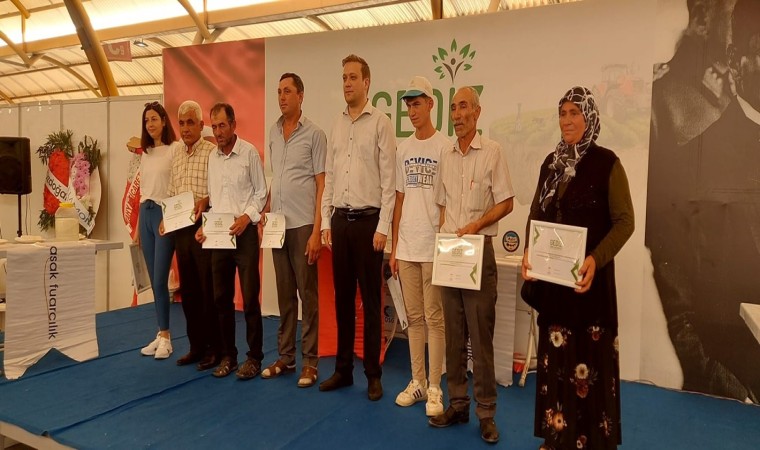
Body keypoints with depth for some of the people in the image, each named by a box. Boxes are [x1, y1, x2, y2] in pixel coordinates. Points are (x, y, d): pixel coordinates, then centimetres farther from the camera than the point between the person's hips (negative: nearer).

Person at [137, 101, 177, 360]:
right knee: (154, 280, 9)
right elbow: (142, 190, 18)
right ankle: (161, 334, 17)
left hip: (165, 215, -7)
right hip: (146, 214, 7)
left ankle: (165, 337, 4)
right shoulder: (145, 153, 15)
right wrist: (138, 225, 17)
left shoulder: (175, 150, -6)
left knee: (160, 280, -7)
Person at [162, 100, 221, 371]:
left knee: (209, 290, -1)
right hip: (181, 228, 7)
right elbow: (171, 192, 20)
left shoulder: (212, 152, -6)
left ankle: (214, 348, 12)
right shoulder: (176, 153, 14)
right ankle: (196, 345, 25)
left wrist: (205, 201, -28)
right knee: (188, 290, 12)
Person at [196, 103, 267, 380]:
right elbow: (211, 198, 17)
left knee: (250, 298, -2)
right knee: (221, 298, 10)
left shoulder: (249, 152, -5)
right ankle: (228, 355, 23)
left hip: (244, 232, -6)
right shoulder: (212, 157, 12)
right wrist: (204, 226, 5)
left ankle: (254, 357, 10)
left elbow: (261, 193, -3)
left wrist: (246, 217, -17)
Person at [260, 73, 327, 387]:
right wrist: (265, 215, 11)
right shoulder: (273, 132, 13)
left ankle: (309, 361, 12)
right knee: (284, 293, 12)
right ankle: (285, 356, 24)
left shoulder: (314, 134, -4)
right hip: (278, 224, 6)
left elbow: (321, 185, -8)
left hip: (303, 224, -5)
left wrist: (317, 231, -14)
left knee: (307, 293, 1)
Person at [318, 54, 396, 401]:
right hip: (340, 219, 5)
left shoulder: (380, 122, -4)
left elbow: (388, 179, -8)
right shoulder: (337, 125, 13)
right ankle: (343, 368, 24)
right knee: (342, 297, 11)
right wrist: (326, 221, 8)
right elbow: (329, 176, 13)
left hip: (368, 219, -5)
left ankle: (373, 374, 16)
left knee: (370, 300, 2)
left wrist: (383, 227, -13)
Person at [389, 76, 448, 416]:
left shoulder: (444, 147, -5)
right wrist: (394, 247, 10)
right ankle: (417, 382, 25)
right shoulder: (403, 148, 12)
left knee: (434, 317, 2)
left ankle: (434, 388, 15)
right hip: (406, 246, 5)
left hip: (434, 245, -5)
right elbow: (399, 199, 12)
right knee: (414, 316, 12)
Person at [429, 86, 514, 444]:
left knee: (481, 335, -1)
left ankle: (486, 411, 11)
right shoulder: (446, 156, 11)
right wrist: (445, 237, 2)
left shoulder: (491, 151, -4)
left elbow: (505, 203, -5)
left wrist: (473, 226, -16)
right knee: (453, 333, 10)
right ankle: (457, 403, 22)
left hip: (480, 249, -5)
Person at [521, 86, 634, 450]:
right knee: (555, 351, 12)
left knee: (590, 355, 3)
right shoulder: (551, 162, 9)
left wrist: (595, 260, -24)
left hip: (587, 274, -5)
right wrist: (529, 250, -5)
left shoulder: (606, 163, -7)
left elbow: (624, 221, -10)